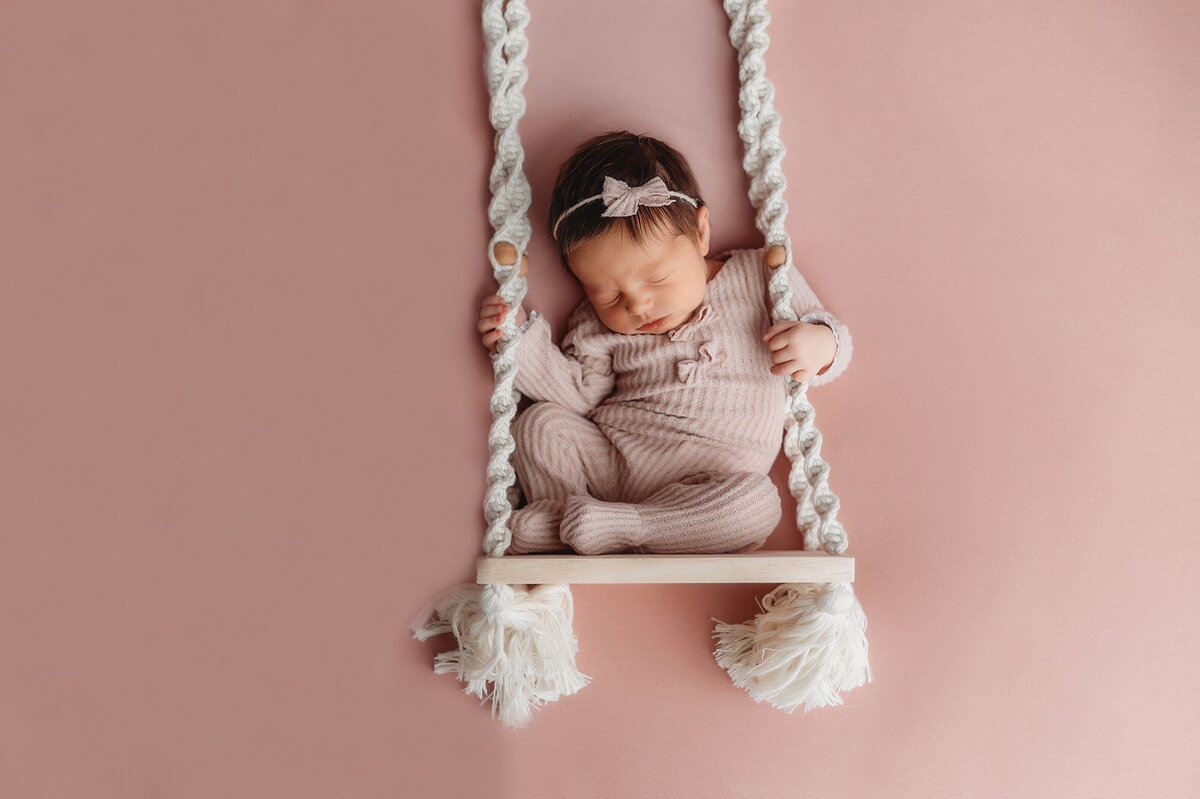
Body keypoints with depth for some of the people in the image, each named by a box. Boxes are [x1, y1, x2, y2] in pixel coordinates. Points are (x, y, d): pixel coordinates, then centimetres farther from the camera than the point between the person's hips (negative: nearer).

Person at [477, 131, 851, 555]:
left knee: (757, 503, -33)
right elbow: (579, 391, 4)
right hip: (608, 464, 2)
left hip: (708, 484, -1)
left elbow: (817, 326, 9)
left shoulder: (760, 279, 1)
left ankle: (602, 523, -26)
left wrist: (821, 344, -15)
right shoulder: (601, 322, 6)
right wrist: (522, 338, -5)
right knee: (541, 423, -19)